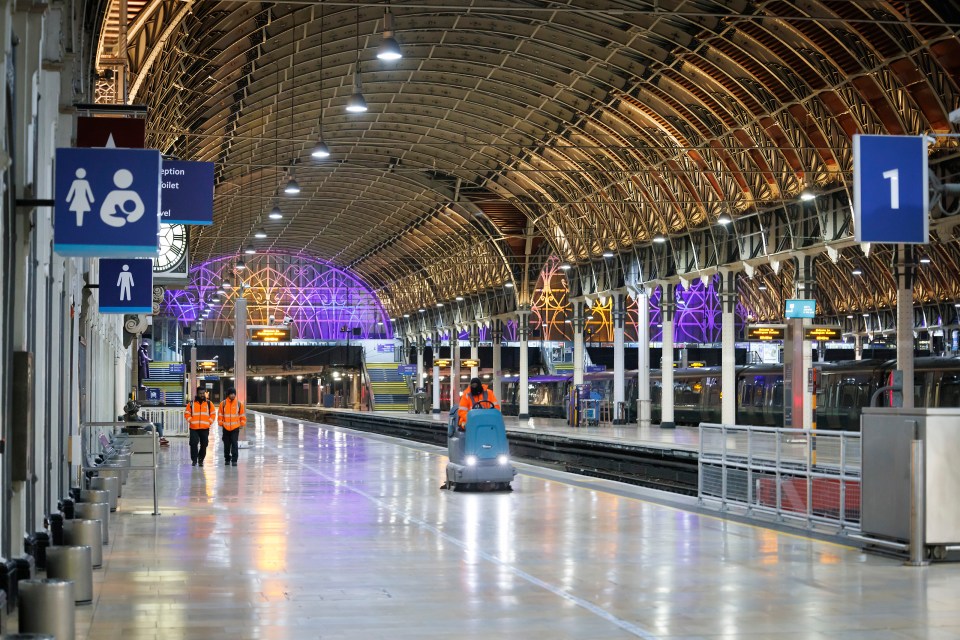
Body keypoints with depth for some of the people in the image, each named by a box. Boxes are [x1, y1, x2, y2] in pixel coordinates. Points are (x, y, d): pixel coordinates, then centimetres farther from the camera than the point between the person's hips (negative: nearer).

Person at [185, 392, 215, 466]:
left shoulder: (209, 403, 8)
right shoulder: (191, 403, 6)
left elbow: (213, 413, 10)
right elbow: (187, 413, 6)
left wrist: (209, 422, -2)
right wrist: (190, 421, -6)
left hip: (205, 428, 1)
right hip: (194, 428, -1)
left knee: (204, 445, 4)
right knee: (193, 443, -12)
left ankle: (201, 460, 17)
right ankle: (194, 460, -5)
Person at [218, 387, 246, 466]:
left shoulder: (239, 403, -1)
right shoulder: (223, 403, -1)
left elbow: (242, 414, 6)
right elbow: (220, 414, 5)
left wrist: (242, 423, 4)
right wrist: (221, 423, 2)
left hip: (235, 427, -1)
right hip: (226, 427, 1)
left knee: (235, 444, -9)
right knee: (226, 444, 9)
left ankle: (234, 460, -7)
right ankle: (227, 459, 21)